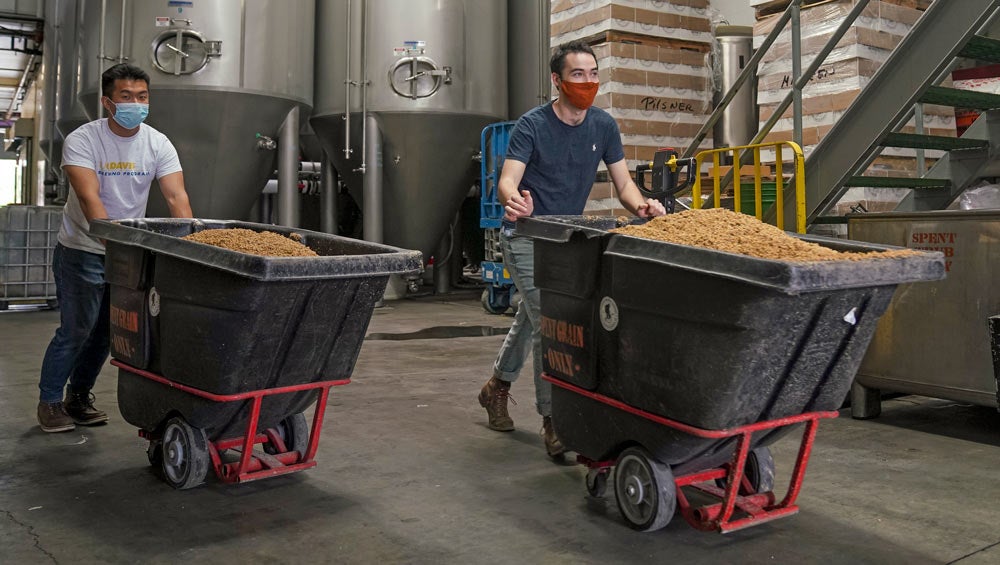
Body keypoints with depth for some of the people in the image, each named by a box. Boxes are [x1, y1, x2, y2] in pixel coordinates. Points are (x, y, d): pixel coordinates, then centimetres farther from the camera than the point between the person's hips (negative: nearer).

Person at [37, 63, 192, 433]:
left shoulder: (158, 145, -7)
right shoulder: (82, 140, -17)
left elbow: (177, 198, -16)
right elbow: (89, 198, -29)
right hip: (82, 250, -4)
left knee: (107, 329, 12)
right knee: (76, 329, -4)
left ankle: (79, 396, 31)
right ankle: (49, 401, 17)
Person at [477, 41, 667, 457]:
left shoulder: (603, 126, -2)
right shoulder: (532, 125, -17)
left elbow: (623, 182, -3)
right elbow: (507, 180, -28)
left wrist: (641, 206, -26)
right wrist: (514, 199, -52)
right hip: (527, 236, -6)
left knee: (531, 318, 19)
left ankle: (496, 388, 41)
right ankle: (552, 419, -8)